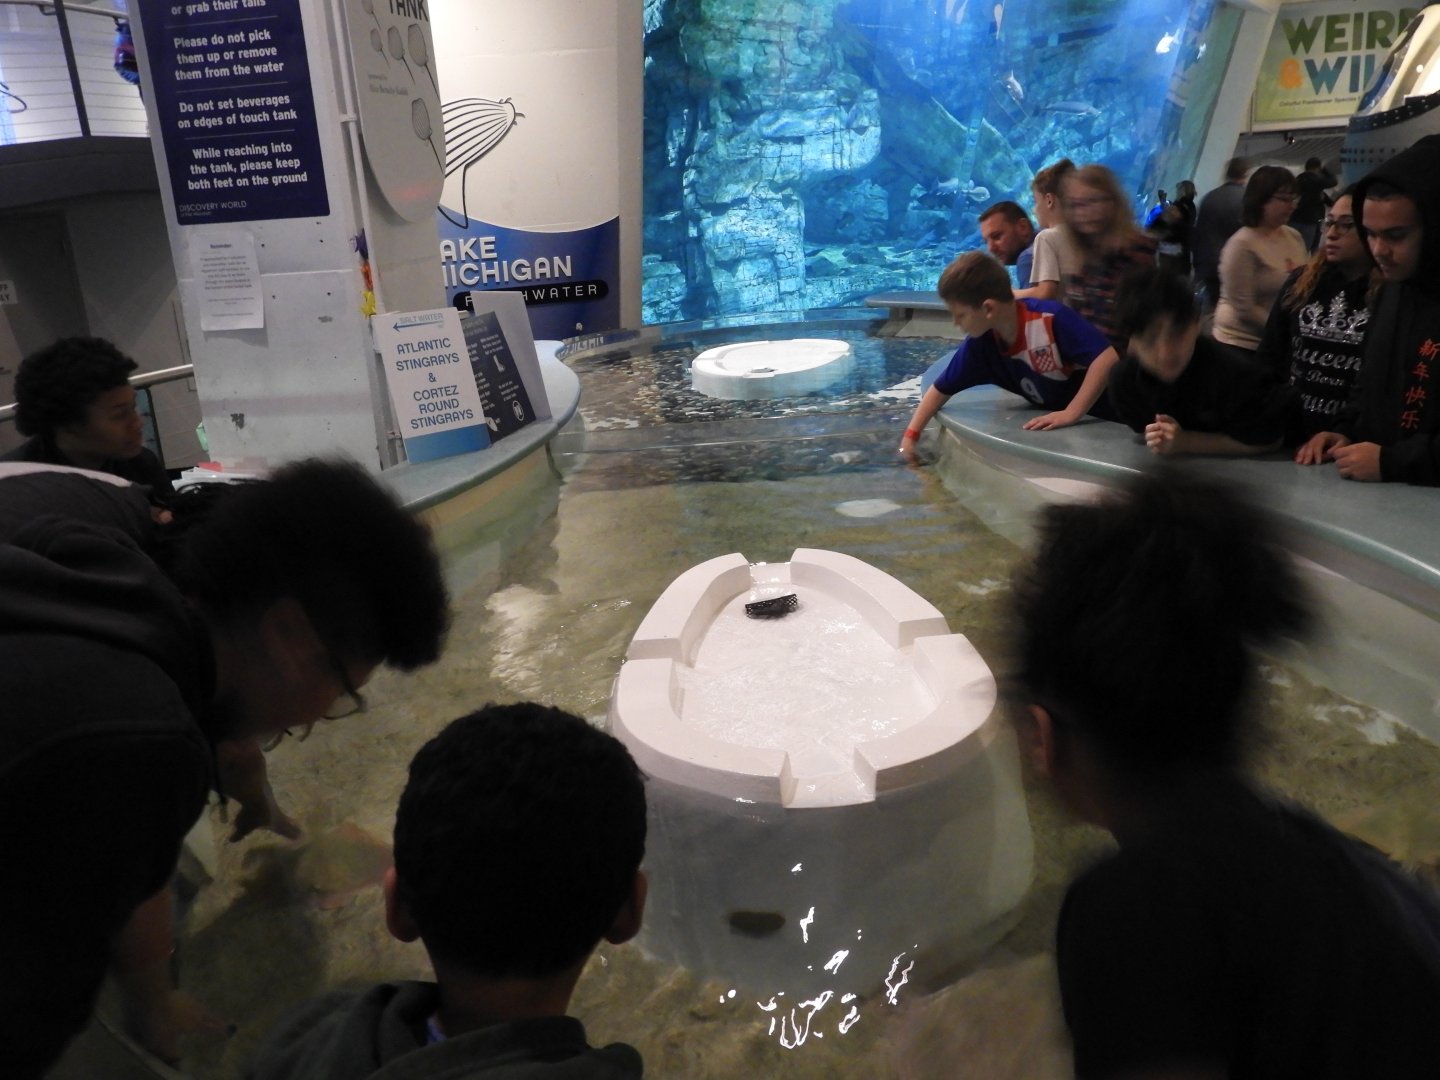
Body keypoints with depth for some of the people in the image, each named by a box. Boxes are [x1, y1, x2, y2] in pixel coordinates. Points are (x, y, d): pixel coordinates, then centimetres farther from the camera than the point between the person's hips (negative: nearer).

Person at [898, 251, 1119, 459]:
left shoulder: (1051, 318, -28)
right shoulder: (979, 344, -9)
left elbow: (1107, 357, -31)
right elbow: (941, 389, 1)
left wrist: (1072, 413, -34)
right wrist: (911, 435, -4)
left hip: (1102, 418, -5)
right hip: (1053, 422, 5)